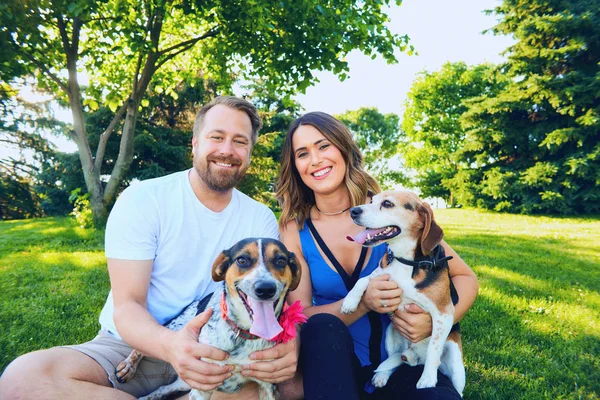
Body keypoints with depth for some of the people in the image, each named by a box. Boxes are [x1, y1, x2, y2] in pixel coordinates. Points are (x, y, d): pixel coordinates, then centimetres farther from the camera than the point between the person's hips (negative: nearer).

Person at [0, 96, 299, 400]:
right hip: (136, 345, -1)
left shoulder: (261, 219, -1)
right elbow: (127, 306, -14)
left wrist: (283, 345, -32)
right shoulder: (142, 200, -10)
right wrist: (170, 345, -37)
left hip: (211, 351, 2)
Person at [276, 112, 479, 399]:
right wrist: (362, 303, -25)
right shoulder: (294, 230, -5)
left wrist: (436, 322, -20)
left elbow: (465, 277, 0)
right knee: (323, 327, -30)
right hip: (331, 364, 1)